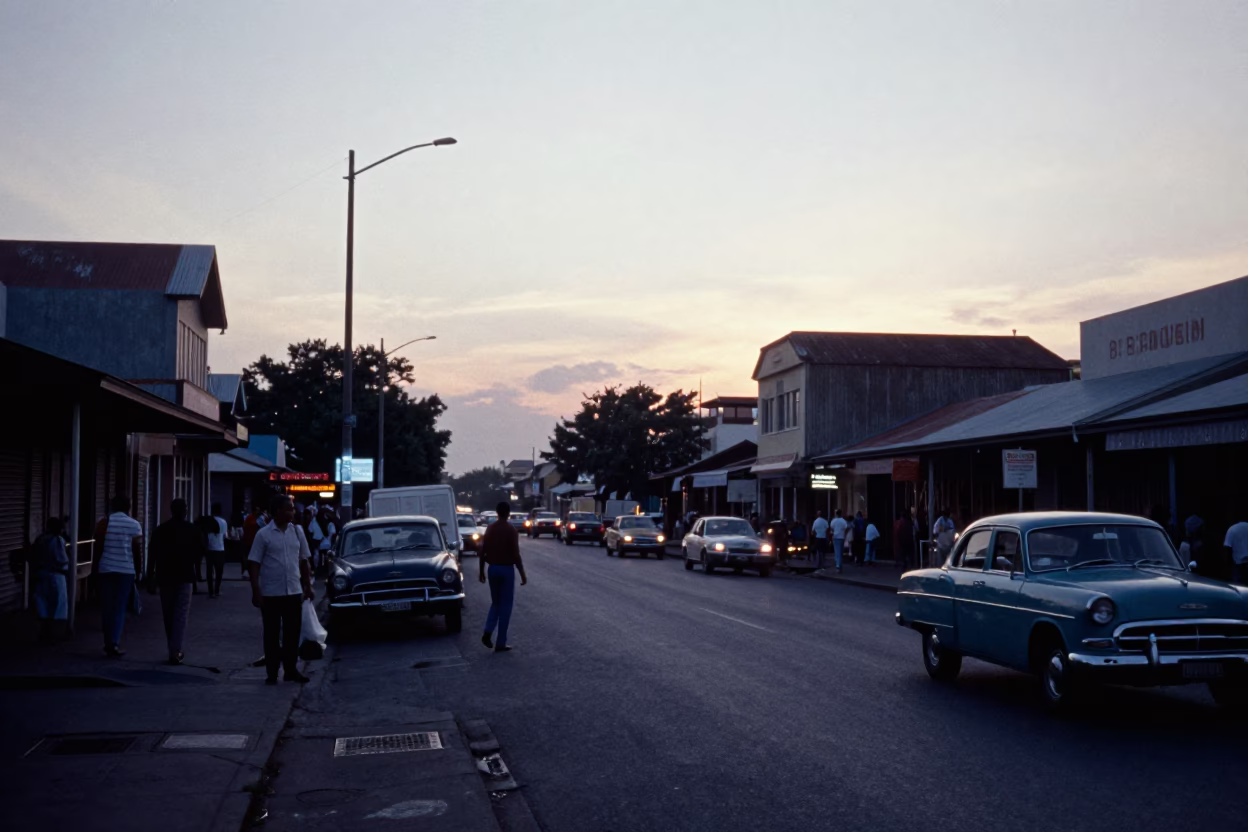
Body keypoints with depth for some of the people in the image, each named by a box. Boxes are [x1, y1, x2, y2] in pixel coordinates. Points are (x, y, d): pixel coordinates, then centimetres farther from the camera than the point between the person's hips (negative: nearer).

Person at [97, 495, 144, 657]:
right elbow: (138, 551, 1)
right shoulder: (135, 525, 0)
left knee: (107, 607, 8)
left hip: (106, 569, 0)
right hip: (127, 570, 0)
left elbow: (98, 547, -1)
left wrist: (95, 567, 11)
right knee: (120, 607, 2)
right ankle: (114, 643, -10)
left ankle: (109, 643, 11)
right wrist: (138, 571, 10)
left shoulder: (105, 522, 0)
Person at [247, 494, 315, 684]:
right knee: (272, 634, 5)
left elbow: (303, 561, 12)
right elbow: (254, 564, -6)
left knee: (292, 633, 8)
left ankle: (291, 670, 19)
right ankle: (272, 673, 14)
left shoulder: (297, 531, 4)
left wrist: (308, 586, 9)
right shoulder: (264, 535, -8)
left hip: (294, 592, 3)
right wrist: (256, 592, -11)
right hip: (271, 593, -3)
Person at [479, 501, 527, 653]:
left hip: (493, 568, 5)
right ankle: (500, 643, 3)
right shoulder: (511, 530, -12)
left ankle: (487, 633, -3)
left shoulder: (490, 529, 4)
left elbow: (482, 551, 6)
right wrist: (522, 574, -9)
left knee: (496, 603, 19)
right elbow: (515, 554, -15)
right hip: (507, 569, -5)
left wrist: (481, 571, 16)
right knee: (505, 605, 2)